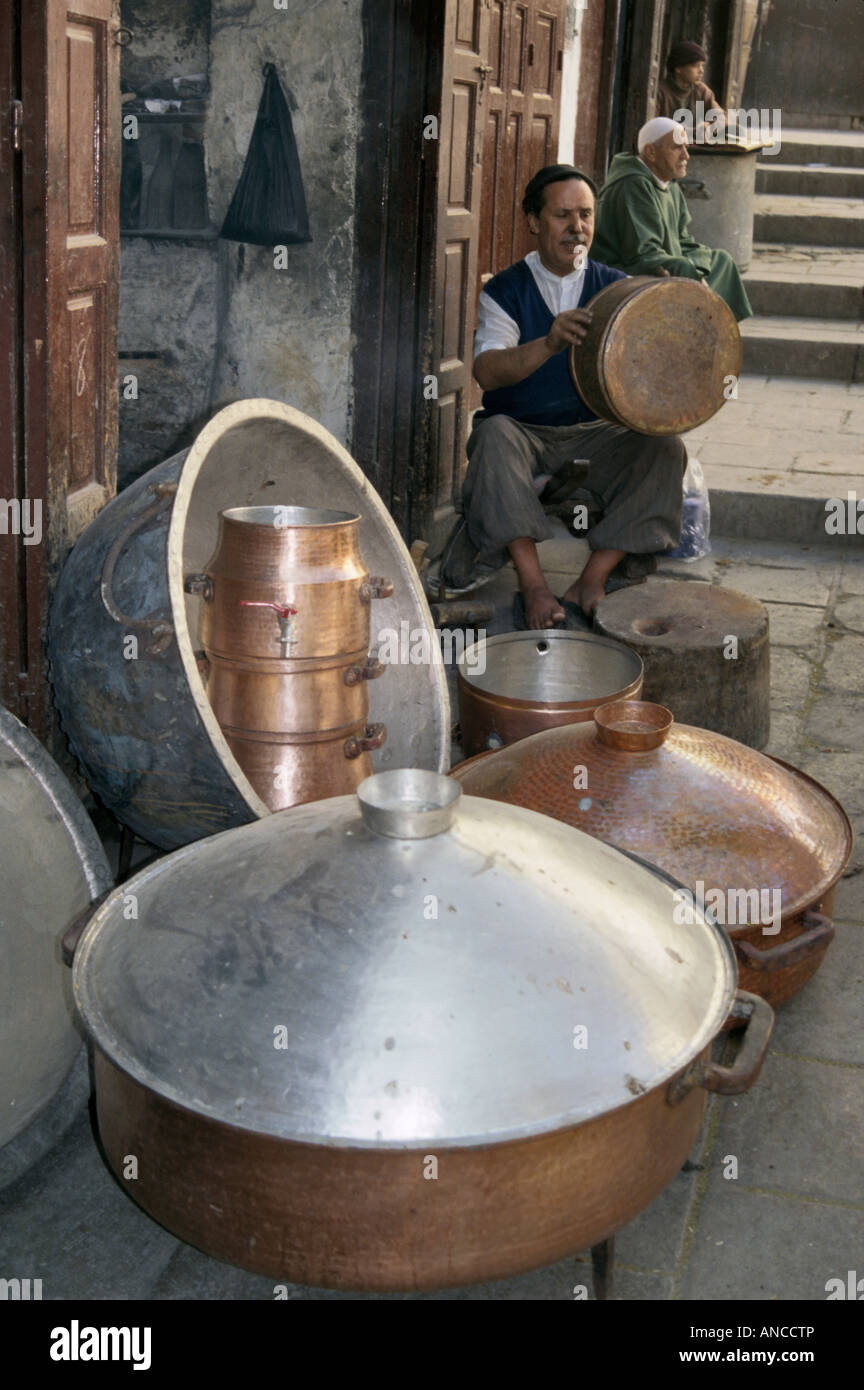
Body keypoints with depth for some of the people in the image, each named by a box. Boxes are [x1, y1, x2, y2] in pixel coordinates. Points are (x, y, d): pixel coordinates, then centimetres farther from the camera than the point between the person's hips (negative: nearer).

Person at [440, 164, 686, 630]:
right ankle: (533, 585, -38)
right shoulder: (505, 290, 1)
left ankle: (592, 582, -26)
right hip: (521, 429, -2)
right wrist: (548, 345, -36)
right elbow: (487, 372, -17)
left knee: (664, 447, -24)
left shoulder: (613, 287, 9)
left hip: (595, 431, 2)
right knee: (495, 435, -35)